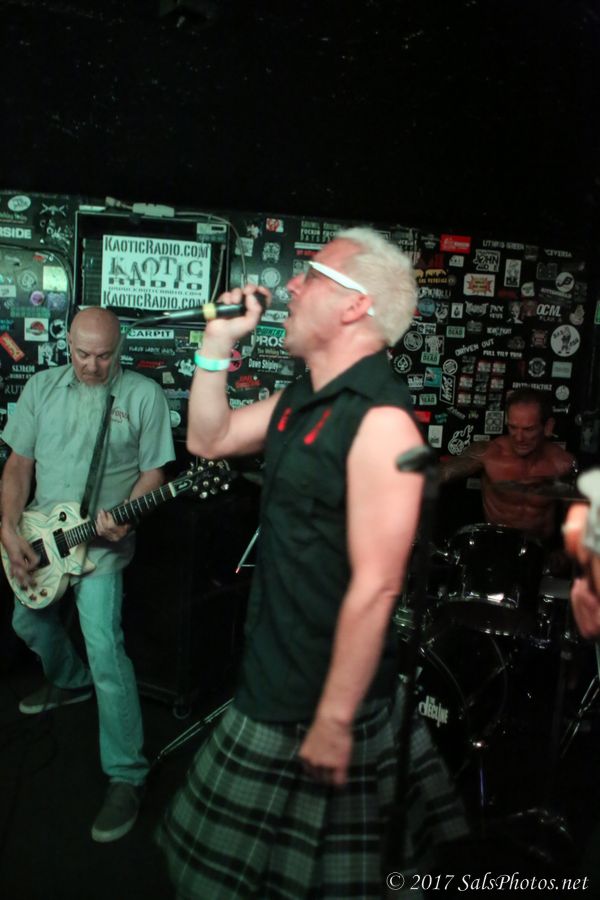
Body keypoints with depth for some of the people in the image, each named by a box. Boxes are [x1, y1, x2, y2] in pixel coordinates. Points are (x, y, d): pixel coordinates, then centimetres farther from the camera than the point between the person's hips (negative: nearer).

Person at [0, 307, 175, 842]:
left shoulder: (144, 395, -8)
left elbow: (153, 471, -5)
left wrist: (122, 516, -22)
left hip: (102, 541, -6)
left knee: (104, 647, -18)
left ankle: (126, 775, -6)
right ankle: (70, 682, 54)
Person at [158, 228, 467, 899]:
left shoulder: (380, 418, -24)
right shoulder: (302, 398, 5)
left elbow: (375, 587, -25)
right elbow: (208, 439, 15)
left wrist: (334, 720, -21)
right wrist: (218, 341, 5)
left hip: (323, 696, -8)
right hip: (271, 677, 9)